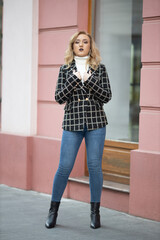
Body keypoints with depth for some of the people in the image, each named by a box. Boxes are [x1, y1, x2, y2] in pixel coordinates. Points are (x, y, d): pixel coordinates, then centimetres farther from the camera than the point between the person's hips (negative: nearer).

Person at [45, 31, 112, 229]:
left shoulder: (99, 69, 7)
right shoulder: (65, 69, 8)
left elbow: (107, 97, 0)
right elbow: (59, 97, 0)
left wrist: (89, 81, -14)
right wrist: (74, 80, -14)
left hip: (96, 123, 0)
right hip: (72, 123, 0)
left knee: (94, 166, 1)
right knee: (64, 167, -2)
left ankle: (95, 212, 12)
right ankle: (53, 211, 12)